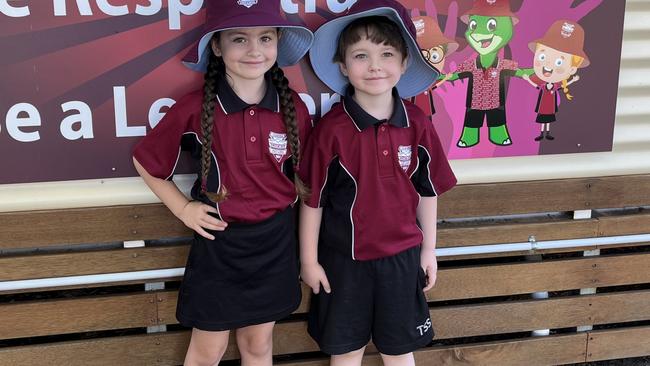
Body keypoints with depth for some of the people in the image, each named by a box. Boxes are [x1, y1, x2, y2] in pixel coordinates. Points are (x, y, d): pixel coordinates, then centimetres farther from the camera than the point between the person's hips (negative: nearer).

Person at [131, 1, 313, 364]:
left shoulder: (293, 108, -7)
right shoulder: (195, 109, -15)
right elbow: (145, 161, 0)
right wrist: (183, 209, -5)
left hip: (275, 241, 2)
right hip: (219, 241, -2)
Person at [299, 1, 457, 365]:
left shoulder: (418, 124, -8)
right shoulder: (332, 129, -16)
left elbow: (427, 192, 2)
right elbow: (312, 200, -8)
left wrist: (429, 250, 8)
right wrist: (309, 260, -3)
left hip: (401, 256, 2)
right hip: (344, 259, -2)